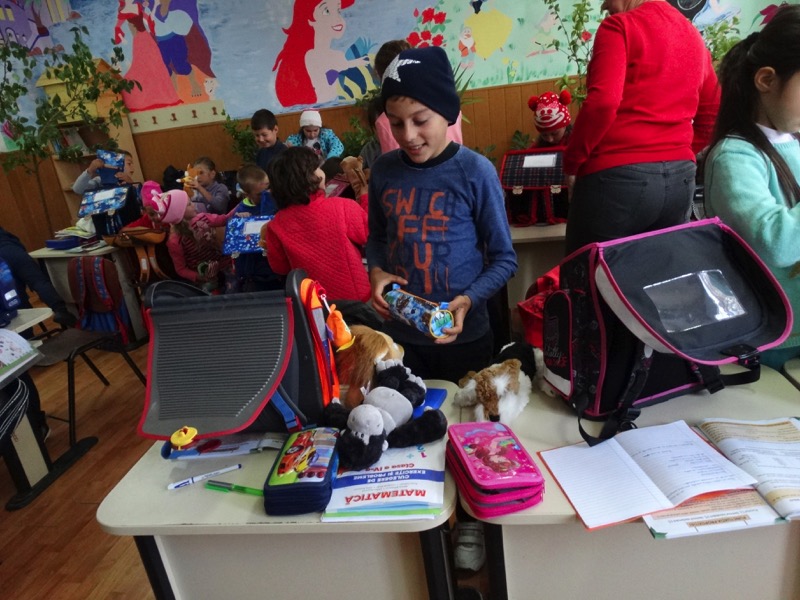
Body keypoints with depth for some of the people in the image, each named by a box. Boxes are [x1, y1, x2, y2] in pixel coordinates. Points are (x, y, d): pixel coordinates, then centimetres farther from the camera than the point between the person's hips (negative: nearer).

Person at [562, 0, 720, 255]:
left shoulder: (619, 26, -3)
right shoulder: (693, 35, 19)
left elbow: (602, 102, -18)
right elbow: (712, 117, 21)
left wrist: (571, 163, -8)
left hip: (618, 177, -7)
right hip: (680, 178, 8)